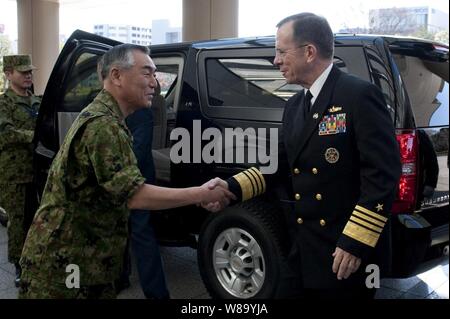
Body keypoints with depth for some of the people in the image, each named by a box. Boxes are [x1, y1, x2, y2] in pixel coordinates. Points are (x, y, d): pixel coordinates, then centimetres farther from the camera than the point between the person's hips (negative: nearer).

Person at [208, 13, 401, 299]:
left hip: (346, 252, -7)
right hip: (304, 249, 7)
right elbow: (281, 165, 12)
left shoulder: (359, 95, -13)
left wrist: (356, 243, -21)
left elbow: (382, 173, -18)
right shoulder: (294, 106, 12)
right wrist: (232, 187, -2)